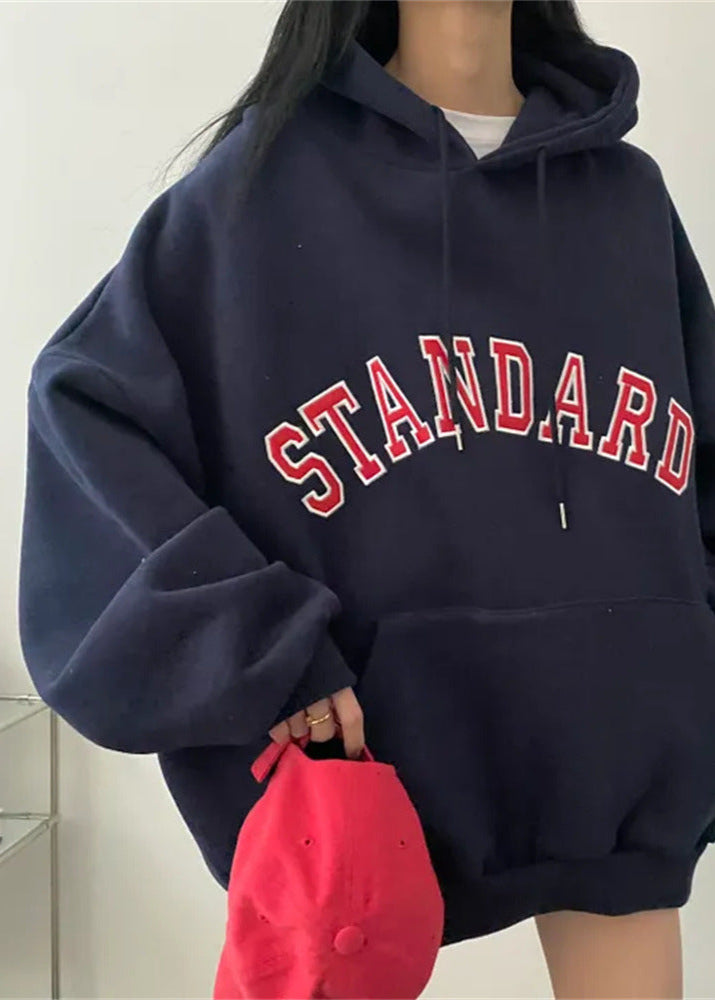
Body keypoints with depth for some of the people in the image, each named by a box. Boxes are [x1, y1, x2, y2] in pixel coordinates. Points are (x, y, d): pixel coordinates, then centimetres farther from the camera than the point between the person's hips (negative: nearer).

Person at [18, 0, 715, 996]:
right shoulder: (273, 172, -2)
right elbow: (86, 401, -9)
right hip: (380, 757, -3)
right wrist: (258, 658, -18)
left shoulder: (628, 192, 8)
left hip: (615, 757, 4)